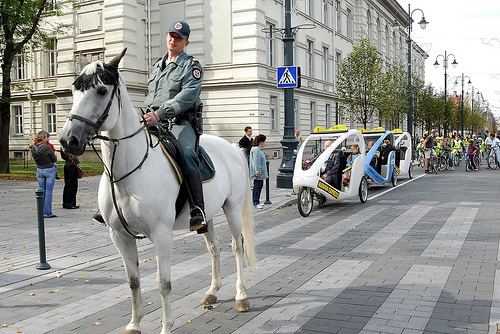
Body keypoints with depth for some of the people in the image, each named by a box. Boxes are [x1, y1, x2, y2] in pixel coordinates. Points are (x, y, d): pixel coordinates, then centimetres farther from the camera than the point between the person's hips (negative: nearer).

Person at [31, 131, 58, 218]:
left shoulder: (33, 148, -1)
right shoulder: (47, 147, -17)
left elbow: (35, 158, 11)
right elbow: (54, 159, -9)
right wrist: (53, 155, 11)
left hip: (39, 170, 5)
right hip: (49, 170, -5)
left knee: (42, 192, 12)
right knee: (48, 192, -1)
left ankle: (41, 212, 14)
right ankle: (47, 212, 0)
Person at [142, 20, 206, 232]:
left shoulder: (191, 66, 3)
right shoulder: (157, 66, 25)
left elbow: (187, 97, -13)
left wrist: (159, 113, -23)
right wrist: (148, 115, 13)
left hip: (181, 121, -6)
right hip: (156, 122, 6)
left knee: (187, 153, -34)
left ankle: (198, 211, -37)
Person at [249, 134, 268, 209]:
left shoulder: (260, 149, 16)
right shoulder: (256, 149, -19)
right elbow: (256, 162, -23)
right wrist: (258, 172, -25)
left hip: (261, 172, 11)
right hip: (257, 173, -11)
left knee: (260, 185, 15)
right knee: (257, 186, -6)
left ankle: (257, 201, 24)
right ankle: (255, 203, -2)